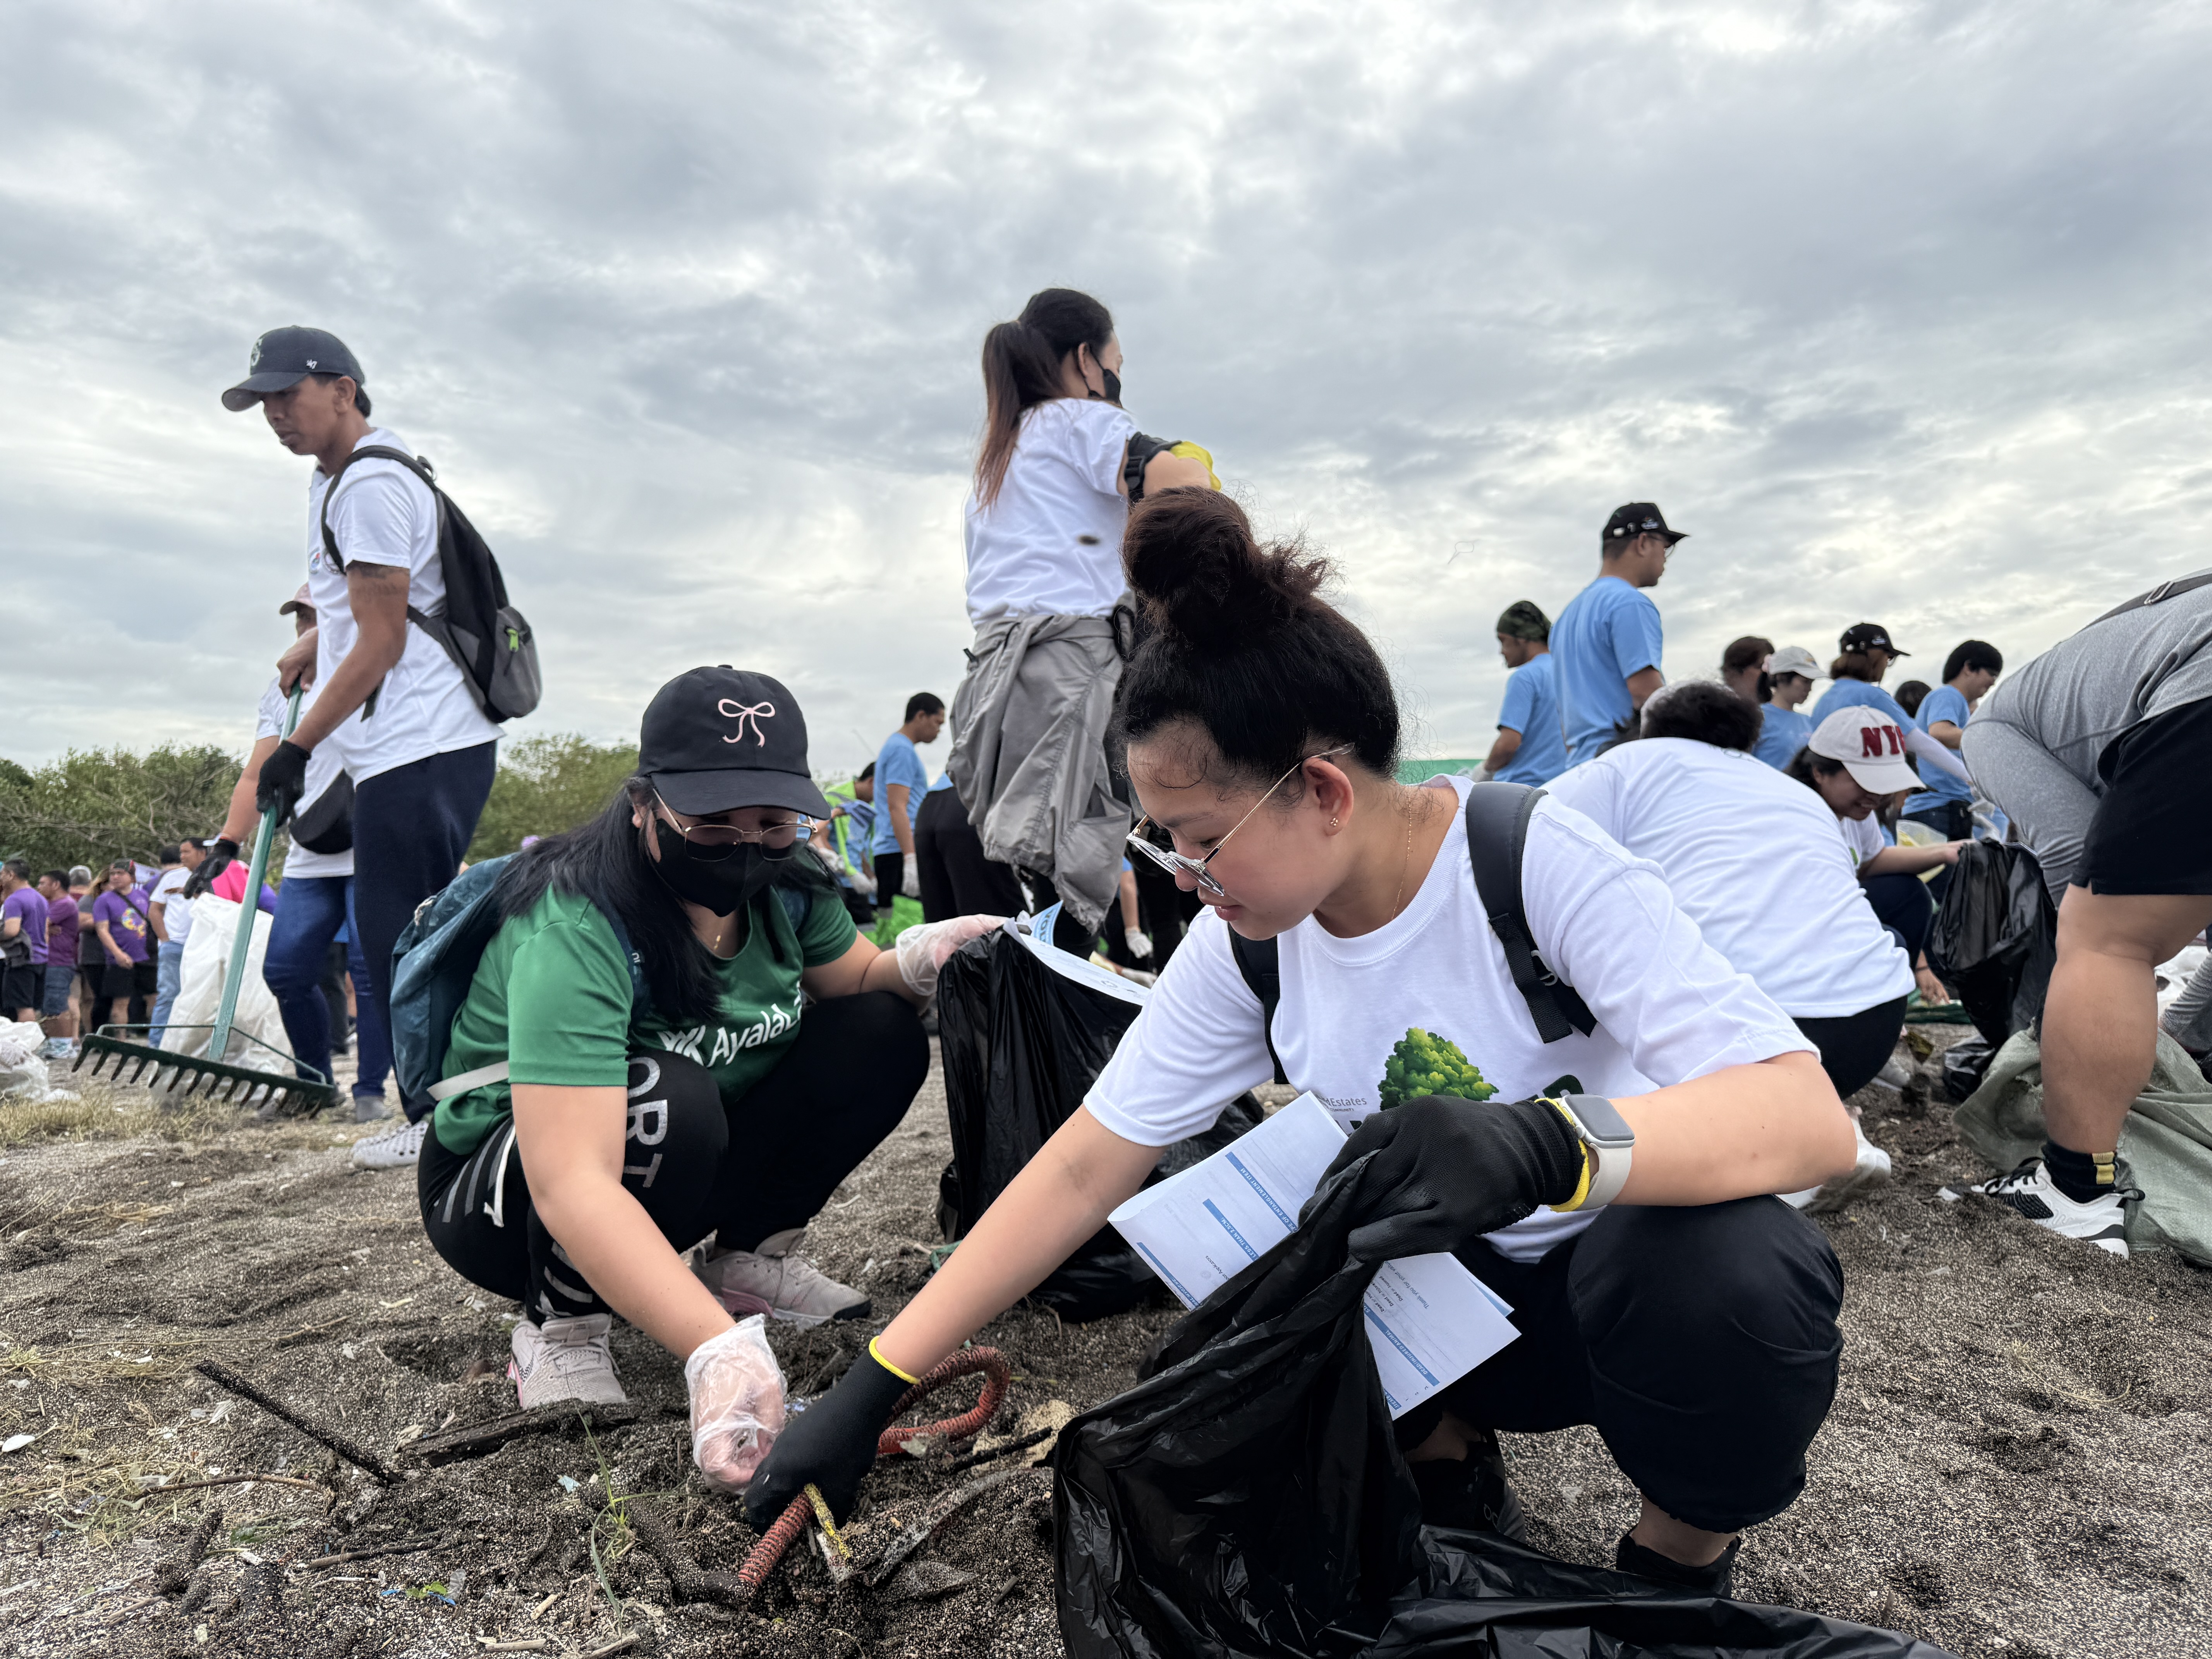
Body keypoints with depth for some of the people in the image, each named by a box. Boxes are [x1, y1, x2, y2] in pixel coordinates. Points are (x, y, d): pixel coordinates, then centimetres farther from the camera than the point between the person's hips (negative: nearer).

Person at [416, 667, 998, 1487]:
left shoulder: (782, 887, -12)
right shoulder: (574, 933, -33)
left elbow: (859, 982, 5)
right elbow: (571, 1184, -43)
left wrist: (913, 964, -20)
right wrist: (716, 1352, -54)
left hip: (693, 1168, 6)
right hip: (506, 1194, -6)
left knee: (881, 1036, -9)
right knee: (663, 1098, -38)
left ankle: (749, 1257, 5)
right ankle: (559, 1328, -11)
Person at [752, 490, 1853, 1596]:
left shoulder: (1539, 866, -25)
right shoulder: (1248, 940, -12)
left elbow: (1809, 1117, -32)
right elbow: (1081, 1170, -10)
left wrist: (1540, 1145, -51)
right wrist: (874, 1386, -12)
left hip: (1635, 1289, -3)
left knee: (1724, 1264, -35)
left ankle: (1685, 1548, -3)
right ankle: (1446, 1459, 7)